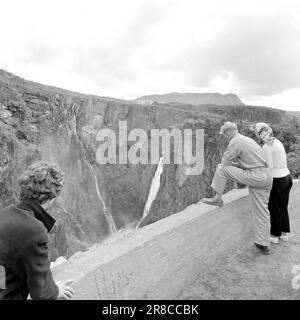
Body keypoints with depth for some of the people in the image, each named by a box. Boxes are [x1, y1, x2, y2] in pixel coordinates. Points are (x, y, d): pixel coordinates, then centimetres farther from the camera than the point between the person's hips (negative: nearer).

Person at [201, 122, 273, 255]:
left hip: (255, 176, -9)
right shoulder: (248, 139, 21)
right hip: (266, 177, 9)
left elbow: (224, 163, -6)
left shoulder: (235, 142, -8)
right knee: (262, 212, 13)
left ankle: (218, 198, 3)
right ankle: (263, 245, 21)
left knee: (221, 169, -3)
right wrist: (234, 163, 22)